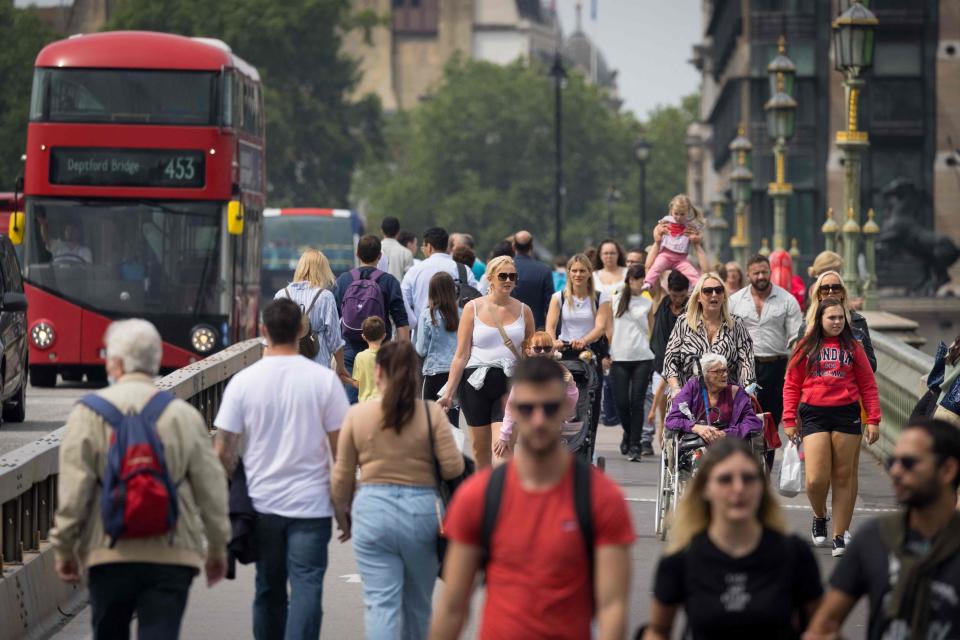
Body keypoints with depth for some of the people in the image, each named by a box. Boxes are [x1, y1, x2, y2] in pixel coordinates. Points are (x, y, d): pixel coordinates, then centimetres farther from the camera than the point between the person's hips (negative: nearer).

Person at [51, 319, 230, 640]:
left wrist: (64, 547, 6)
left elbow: (73, 490, -6)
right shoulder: (185, 415, 1)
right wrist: (217, 547, 18)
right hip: (173, 554, 0)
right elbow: (211, 487, 6)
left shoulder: (89, 413, -4)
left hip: (110, 553, 0)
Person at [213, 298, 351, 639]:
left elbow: (223, 451, -2)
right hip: (311, 505, -2)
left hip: (262, 504, 2)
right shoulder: (324, 380, -5)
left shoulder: (243, 381, -3)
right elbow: (341, 448, -2)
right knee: (306, 589, -6)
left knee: (268, 591, 15)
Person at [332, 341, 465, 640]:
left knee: (380, 602, -1)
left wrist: (344, 517, 20)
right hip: (421, 512, 1)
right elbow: (453, 467, -7)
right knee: (418, 603, 17)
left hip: (372, 511, -1)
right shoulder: (431, 413, -5)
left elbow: (342, 477, 4)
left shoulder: (357, 414, -1)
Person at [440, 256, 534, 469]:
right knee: (481, 447, 8)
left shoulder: (523, 311, 7)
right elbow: (461, 355, 1)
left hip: (510, 384, 0)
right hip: (476, 384, 0)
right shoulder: (473, 308, 3)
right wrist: (449, 393, -3)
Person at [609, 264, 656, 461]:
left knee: (637, 401, -5)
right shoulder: (615, 300, 8)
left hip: (642, 358, -1)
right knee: (621, 401, -1)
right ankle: (629, 433, 27)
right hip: (619, 358, 1)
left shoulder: (648, 303, 7)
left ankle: (635, 445, -1)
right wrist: (606, 352, 4)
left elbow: (651, 331, 12)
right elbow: (609, 328, 11)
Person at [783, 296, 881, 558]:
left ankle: (839, 536, 10)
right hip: (814, 415, -1)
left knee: (843, 478, 3)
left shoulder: (853, 347, 9)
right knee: (816, 479, -9)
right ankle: (819, 517, 22)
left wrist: (873, 420, 1)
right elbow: (791, 385, 9)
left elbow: (868, 386, 8)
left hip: (847, 415, 1)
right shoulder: (805, 348, 8)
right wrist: (789, 420, 2)